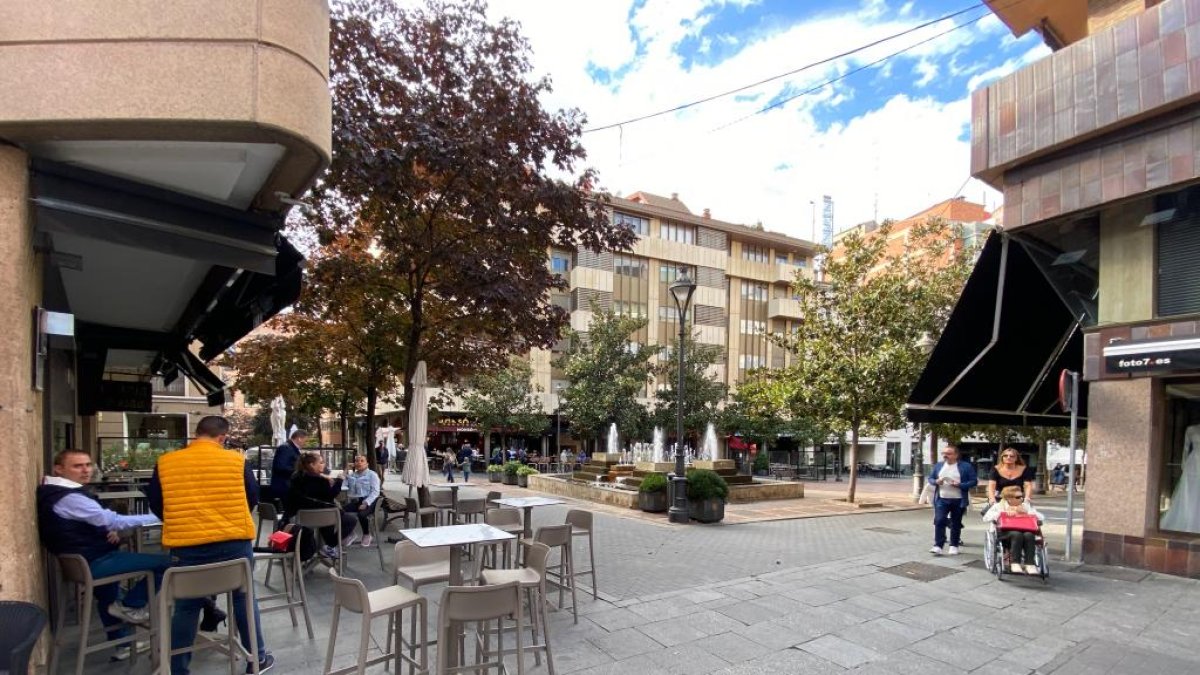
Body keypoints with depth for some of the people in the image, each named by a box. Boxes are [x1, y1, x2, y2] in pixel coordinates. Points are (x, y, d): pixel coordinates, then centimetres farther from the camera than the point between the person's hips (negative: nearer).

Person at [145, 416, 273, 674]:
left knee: (186, 607, 15)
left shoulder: (165, 463, 0)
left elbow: (155, 503, 11)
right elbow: (253, 498, 6)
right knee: (244, 598, 14)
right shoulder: (236, 461, -5)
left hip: (186, 546, 1)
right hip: (234, 543, -1)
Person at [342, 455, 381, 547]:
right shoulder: (352, 475, 21)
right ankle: (350, 534, 1)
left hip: (369, 501, -5)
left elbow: (375, 492, -8)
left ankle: (366, 535, -4)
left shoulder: (372, 474, 4)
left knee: (361, 514, -36)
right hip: (355, 501, 5)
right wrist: (346, 472, 4)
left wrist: (365, 503, -20)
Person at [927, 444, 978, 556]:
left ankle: (954, 545, 21)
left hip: (958, 500, -2)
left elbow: (974, 481, -5)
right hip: (941, 499, 2)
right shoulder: (938, 465, 7)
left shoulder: (966, 466, -3)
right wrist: (936, 481, -10)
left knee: (956, 523, 9)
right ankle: (938, 546, -8)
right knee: (939, 521, -7)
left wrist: (960, 485, -18)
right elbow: (930, 478, 13)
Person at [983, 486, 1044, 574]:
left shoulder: (1026, 505, 24)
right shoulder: (999, 505, 15)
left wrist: (1026, 512, 1)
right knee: (1017, 534, -37)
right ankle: (1015, 563, -33)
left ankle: (1030, 564, -30)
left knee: (1029, 535, -34)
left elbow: (1041, 518, 13)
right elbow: (986, 517, 1)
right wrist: (1004, 513, -7)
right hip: (1006, 533, -2)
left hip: (1025, 531, 2)